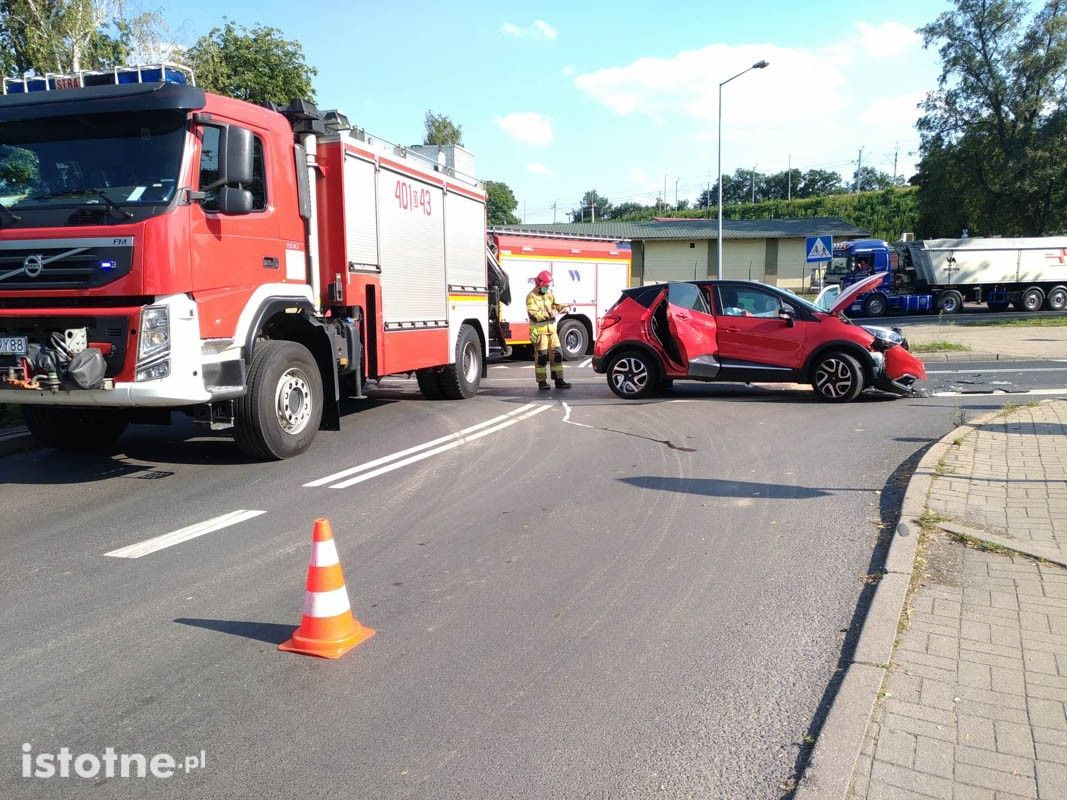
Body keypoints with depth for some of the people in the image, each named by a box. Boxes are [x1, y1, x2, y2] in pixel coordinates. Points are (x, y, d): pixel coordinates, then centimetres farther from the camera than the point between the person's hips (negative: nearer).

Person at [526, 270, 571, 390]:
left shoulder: (549, 294, 14)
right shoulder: (531, 297, -8)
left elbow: (555, 305, 14)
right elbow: (533, 315, -18)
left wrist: (562, 307, -8)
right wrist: (549, 314, -23)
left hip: (551, 329, 7)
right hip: (539, 330, -7)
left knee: (557, 354, 6)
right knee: (541, 356, -3)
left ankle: (559, 380, 12)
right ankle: (542, 382, 5)